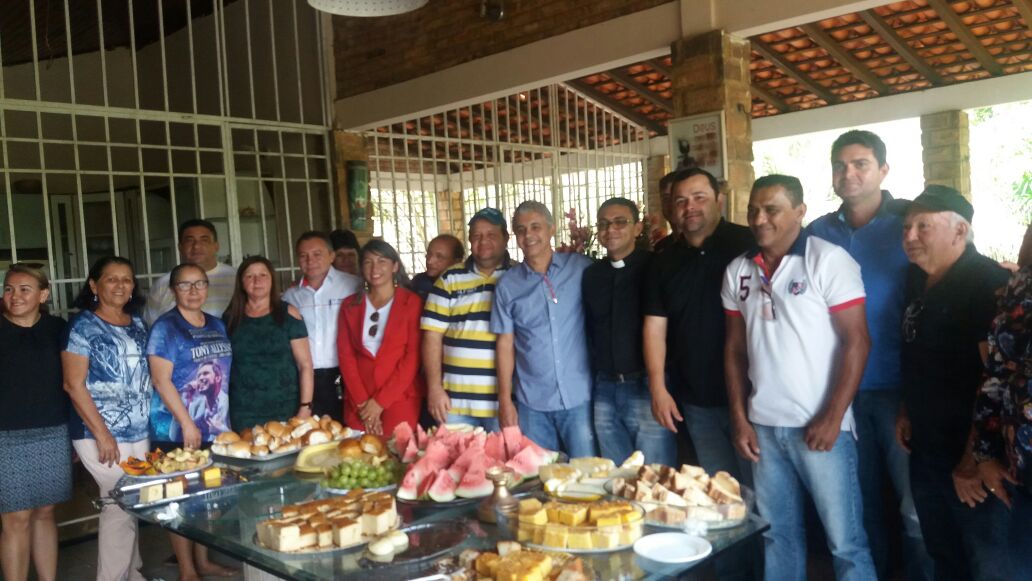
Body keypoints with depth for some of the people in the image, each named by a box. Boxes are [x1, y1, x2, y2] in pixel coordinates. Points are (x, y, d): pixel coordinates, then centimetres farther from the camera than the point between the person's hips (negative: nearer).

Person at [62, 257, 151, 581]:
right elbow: (74, 385, -13)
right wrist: (102, 434, -17)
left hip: (139, 431, 6)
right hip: (100, 433, -6)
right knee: (123, 502, -5)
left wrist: (151, 422, 11)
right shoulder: (82, 326, -8)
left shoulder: (137, 323, 10)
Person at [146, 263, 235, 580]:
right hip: (177, 431, -6)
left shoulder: (217, 325, 11)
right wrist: (187, 423, -18)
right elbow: (161, 380, -15)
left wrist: (225, 419, 13)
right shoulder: (165, 327, -9)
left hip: (216, 428, 6)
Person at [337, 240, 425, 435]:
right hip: (359, 405, 3)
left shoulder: (412, 303, -1)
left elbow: (413, 358, -6)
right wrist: (362, 401, -7)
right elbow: (345, 356, 4)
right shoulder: (350, 305, 9)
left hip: (400, 401, -2)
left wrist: (380, 401, -10)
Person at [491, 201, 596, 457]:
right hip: (532, 403, 2)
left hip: (579, 397, -1)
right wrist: (505, 400, 2)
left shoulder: (581, 268, -1)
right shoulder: (507, 285, 4)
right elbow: (505, 344, 5)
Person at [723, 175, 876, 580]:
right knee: (778, 534, 15)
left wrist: (832, 417, -13)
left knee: (844, 540, 4)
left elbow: (856, 341, -9)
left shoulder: (828, 260, -7)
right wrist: (739, 418, 6)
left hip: (820, 425, -4)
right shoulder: (737, 271, 8)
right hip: (763, 425, 4)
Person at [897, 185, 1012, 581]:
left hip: (970, 454, -7)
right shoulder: (918, 280, 7)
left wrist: (974, 460, -21)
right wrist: (907, 413, 11)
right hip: (924, 448, 7)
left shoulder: (987, 284, -18)